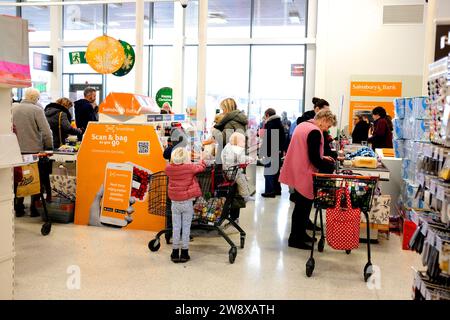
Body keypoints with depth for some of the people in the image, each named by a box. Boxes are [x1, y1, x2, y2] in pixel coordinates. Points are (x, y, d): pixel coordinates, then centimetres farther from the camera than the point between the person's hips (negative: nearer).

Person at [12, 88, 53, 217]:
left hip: (17, 151, 4)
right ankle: (34, 208, 12)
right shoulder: (37, 110, -12)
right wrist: (49, 148, -3)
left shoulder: (12, 108, 2)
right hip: (34, 150, -4)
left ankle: (18, 208, 20)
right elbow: (46, 132, -16)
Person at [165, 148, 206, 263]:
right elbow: (201, 167, 5)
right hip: (187, 202, -2)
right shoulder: (190, 167, -12)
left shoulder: (169, 168, -7)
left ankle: (175, 253, 16)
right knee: (186, 228, 7)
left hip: (175, 203, 2)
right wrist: (202, 160, 24)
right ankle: (184, 253, 13)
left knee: (176, 228, 10)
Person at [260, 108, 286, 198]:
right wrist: (283, 149, 22)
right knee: (276, 170, 17)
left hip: (270, 151, -8)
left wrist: (265, 151, -15)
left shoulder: (268, 124, -13)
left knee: (268, 171, -4)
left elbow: (267, 139, -18)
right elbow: (283, 138, 18)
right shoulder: (280, 124, 14)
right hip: (279, 151, 8)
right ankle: (277, 189, 24)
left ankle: (269, 191, -5)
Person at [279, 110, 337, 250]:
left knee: (301, 205, 18)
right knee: (303, 206, 1)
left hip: (297, 172, 10)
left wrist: (322, 157, 16)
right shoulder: (315, 132, -19)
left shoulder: (302, 125, 11)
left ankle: (301, 234, 29)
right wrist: (328, 163, -7)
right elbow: (314, 159, -22)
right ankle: (295, 239, 9)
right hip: (304, 175, -10)